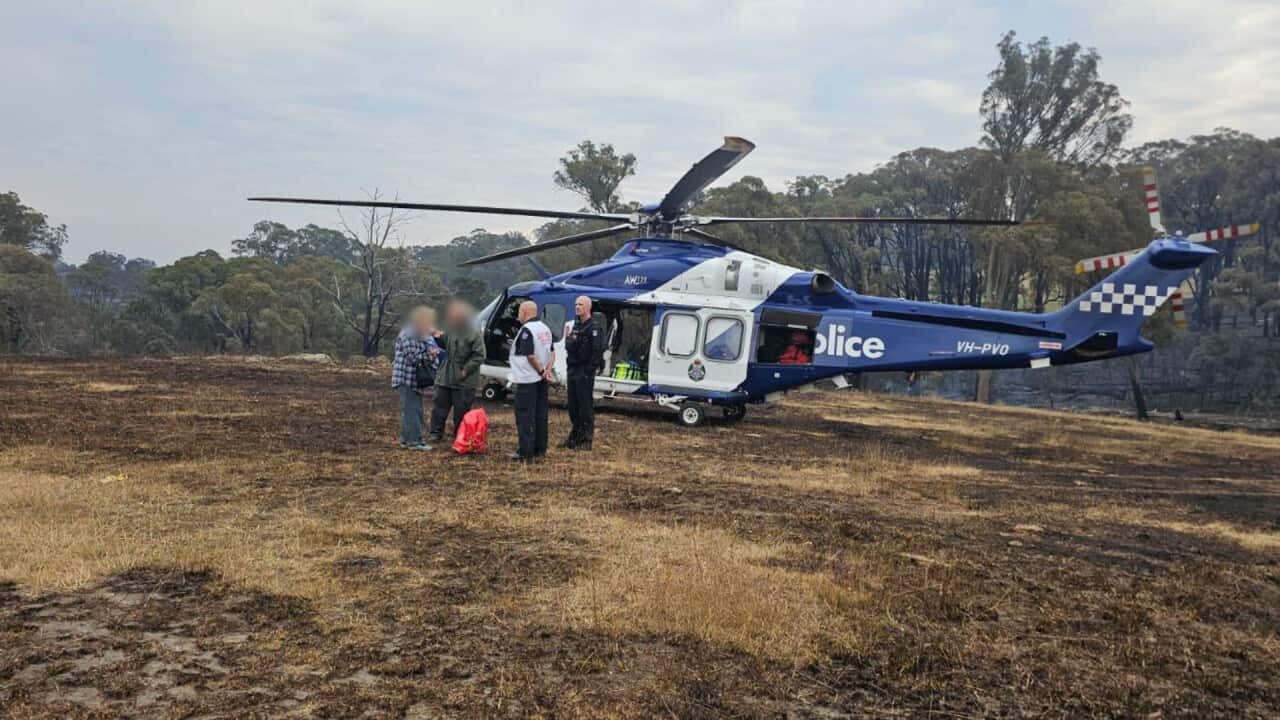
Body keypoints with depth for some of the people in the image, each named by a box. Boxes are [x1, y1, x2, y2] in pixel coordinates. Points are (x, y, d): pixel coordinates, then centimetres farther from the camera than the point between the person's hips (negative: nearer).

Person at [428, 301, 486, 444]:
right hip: (446, 376, 6)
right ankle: (436, 433, 18)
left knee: (461, 410, 2)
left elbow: (479, 355, -16)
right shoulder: (450, 330, 5)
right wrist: (439, 338, 0)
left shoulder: (474, 334, -15)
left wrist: (466, 370, -19)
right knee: (439, 404, 9)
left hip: (464, 380, -6)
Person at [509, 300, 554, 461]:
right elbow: (552, 352, 14)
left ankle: (526, 452, -6)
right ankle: (540, 449, 18)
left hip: (527, 380, -8)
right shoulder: (545, 328, 12)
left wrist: (541, 370, -10)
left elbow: (530, 355, -21)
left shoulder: (526, 330, -16)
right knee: (540, 415, 12)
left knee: (525, 416, -5)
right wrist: (548, 369, 1)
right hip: (541, 380, 9)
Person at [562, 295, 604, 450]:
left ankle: (586, 439, 3)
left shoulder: (593, 328, -12)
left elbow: (597, 352, -18)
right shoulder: (575, 325, 15)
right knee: (572, 405, 13)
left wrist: (589, 371, -18)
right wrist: (568, 338, 1)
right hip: (573, 370, 9)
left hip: (585, 372, -8)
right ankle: (575, 436, 23)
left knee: (585, 405, -4)